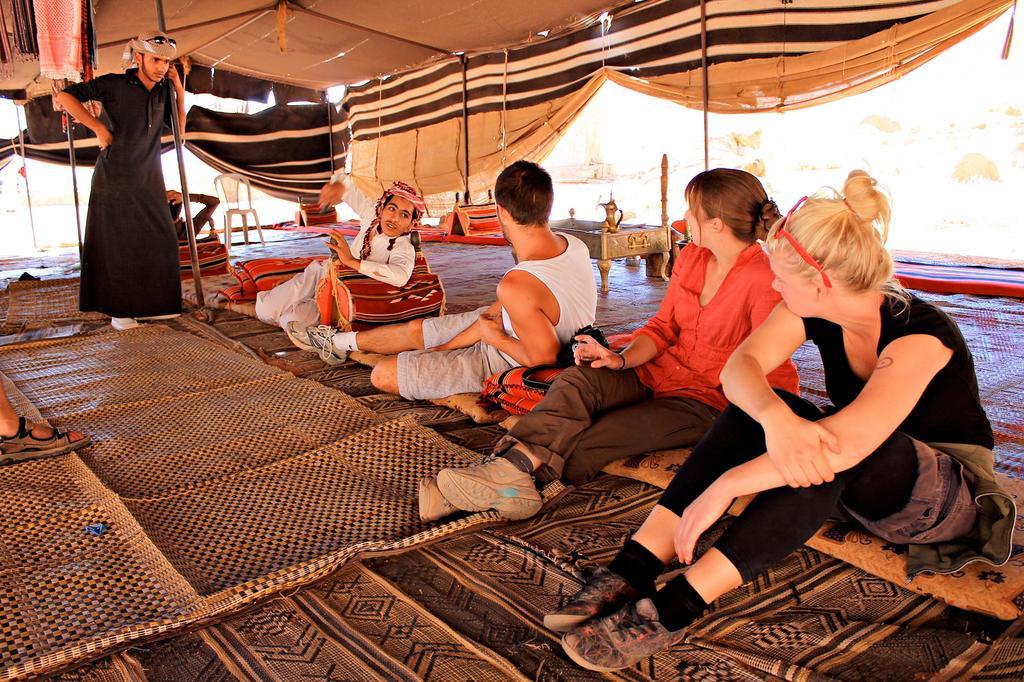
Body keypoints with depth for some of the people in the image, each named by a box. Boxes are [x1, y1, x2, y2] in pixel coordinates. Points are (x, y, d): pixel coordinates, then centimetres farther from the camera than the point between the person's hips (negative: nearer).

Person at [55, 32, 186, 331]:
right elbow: (64, 96, -10)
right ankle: (119, 309, 8)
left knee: (159, 241, 3)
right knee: (115, 244, 0)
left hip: (149, 179, 5)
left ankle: (153, 304, 15)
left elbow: (179, 129, 8)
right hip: (115, 177, -5)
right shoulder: (114, 84, -10)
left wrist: (180, 90, -1)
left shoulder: (162, 92, 5)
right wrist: (99, 127, -17)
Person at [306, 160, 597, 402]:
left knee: (382, 375, 0)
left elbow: (543, 357, -33)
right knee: (416, 328, 23)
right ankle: (341, 341, 48)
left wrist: (493, 336, -14)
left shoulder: (516, 285, -41)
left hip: (504, 362, -8)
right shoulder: (574, 245, -12)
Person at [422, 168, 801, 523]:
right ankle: (509, 467, -39)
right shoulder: (691, 256, 7)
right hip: (656, 371, 6)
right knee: (577, 379, -25)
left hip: (704, 401, -6)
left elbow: (771, 372, -17)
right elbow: (662, 326, 9)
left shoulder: (765, 282, -16)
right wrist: (620, 359, -7)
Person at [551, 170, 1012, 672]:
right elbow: (740, 365, -24)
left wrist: (723, 487, -44)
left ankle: (674, 609, -41)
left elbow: (851, 440, -43)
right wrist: (774, 417, -47)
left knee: (828, 445, -38)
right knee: (756, 407, -22)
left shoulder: (920, 334, -29)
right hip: (862, 487, 6)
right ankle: (634, 568, -31)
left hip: (952, 493, -5)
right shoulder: (812, 311, -10)